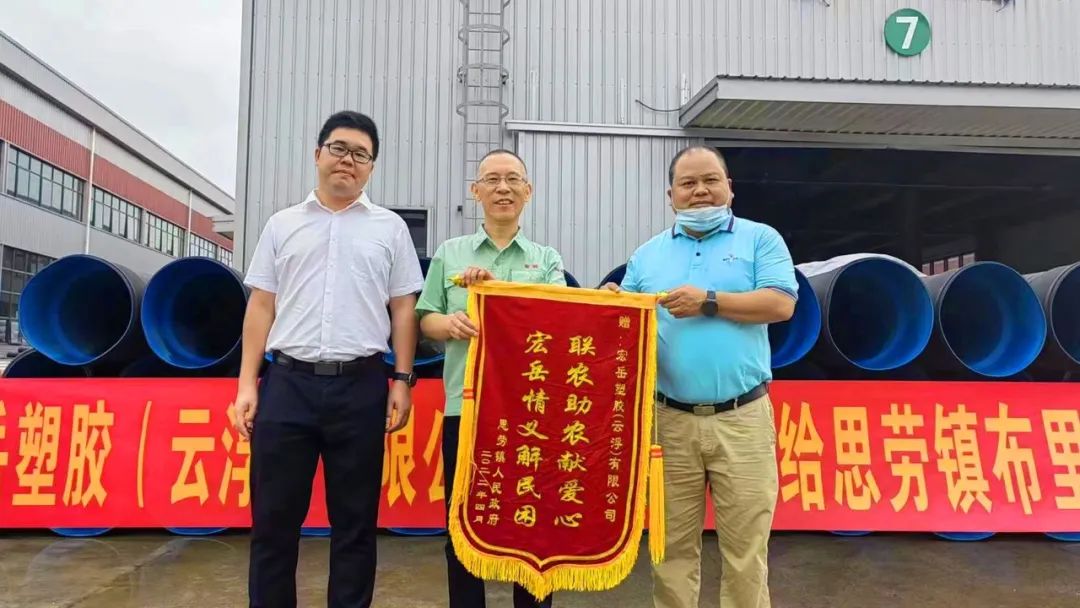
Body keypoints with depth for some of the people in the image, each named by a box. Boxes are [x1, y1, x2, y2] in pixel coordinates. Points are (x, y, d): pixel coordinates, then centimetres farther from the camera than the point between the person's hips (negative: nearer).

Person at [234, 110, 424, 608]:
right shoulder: (283, 224, 11)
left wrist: (402, 380, 0)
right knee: (274, 517, 7)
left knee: (355, 520, 8)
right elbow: (260, 307, 9)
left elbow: (403, 310, 7)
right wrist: (247, 384, 3)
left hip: (361, 385, -1)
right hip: (288, 383, 1)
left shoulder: (390, 227, 8)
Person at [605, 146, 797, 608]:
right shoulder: (647, 254, 13)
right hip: (669, 420, 2)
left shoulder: (761, 239, 5)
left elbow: (781, 304, -7)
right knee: (672, 548, 11)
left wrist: (709, 302, -11)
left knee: (745, 548, 5)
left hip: (742, 419, -2)